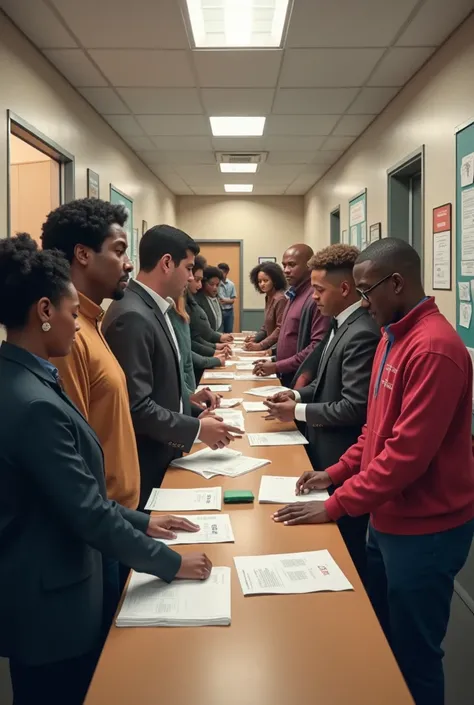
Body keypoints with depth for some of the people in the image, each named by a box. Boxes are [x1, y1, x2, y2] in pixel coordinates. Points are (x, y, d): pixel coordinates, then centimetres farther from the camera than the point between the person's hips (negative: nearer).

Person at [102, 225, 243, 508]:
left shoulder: (153, 308, 7)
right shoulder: (132, 317, -23)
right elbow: (136, 406, -26)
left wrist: (187, 399, 6)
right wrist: (197, 429, -19)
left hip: (162, 452, 9)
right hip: (144, 462, -9)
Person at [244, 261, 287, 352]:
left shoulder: (280, 299, -15)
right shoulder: (268, 298, 10)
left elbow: (280, 329, -20)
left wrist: (260, 345, -21)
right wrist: (256, 337, 0)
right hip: (271, 346, 8)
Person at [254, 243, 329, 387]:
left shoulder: (316, 297, -17)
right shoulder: (294, 295, 12)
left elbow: (318, 346, -23)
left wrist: (277, 367, -19)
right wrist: (274, 360, 7)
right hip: (286, 377, 8)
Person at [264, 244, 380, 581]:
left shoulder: (362, 334, -24)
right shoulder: (341, 325, 8)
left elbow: (354, 409, -25)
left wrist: (298, 412, -16)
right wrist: (299, 394, 3)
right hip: (328, 452, 9)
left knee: (345, 545, 8)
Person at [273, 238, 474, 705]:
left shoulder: (433, 348, -24)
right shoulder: (394, 335, 8)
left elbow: (408, 450, -26)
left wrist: (337, 506, -20)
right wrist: (337, 472, 8)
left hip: (424, 527, -9)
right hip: (389, 516, 9)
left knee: (412, 656, 9)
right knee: (378, 640, 22)